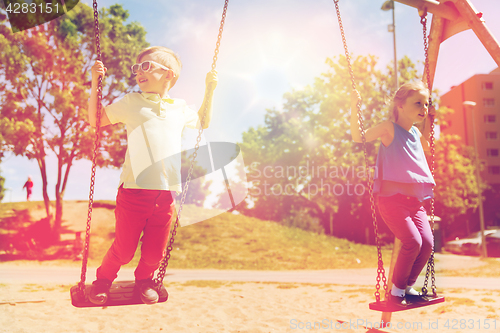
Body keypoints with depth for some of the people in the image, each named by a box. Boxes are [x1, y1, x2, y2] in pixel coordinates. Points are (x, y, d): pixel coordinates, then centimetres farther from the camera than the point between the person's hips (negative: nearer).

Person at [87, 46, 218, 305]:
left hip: (165, 194, 3)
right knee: (124, 249, 4)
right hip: (134, 190, -2)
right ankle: (103, 279, 34)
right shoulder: (131, 102, 7)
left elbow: (202, 123, 33)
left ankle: (144, 279, 41)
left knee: (154, 253, 9)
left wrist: (209, 90, 25)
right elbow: (95, 120, 13)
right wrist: (95, 83, 4)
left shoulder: (180, 109, 14)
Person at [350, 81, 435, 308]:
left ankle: (408, 285, 19)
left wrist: (429, 122, 27)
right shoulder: (390, 128, -4)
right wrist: (354, 109, -18)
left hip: (414, 200, 7)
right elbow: (358, 137, -9)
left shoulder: (415, 133, 17)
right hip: (391, 198, -7)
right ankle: (396, 289, 4)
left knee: (427, 242, -3)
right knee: (413, 242, -17)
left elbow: (426, 147, 38)